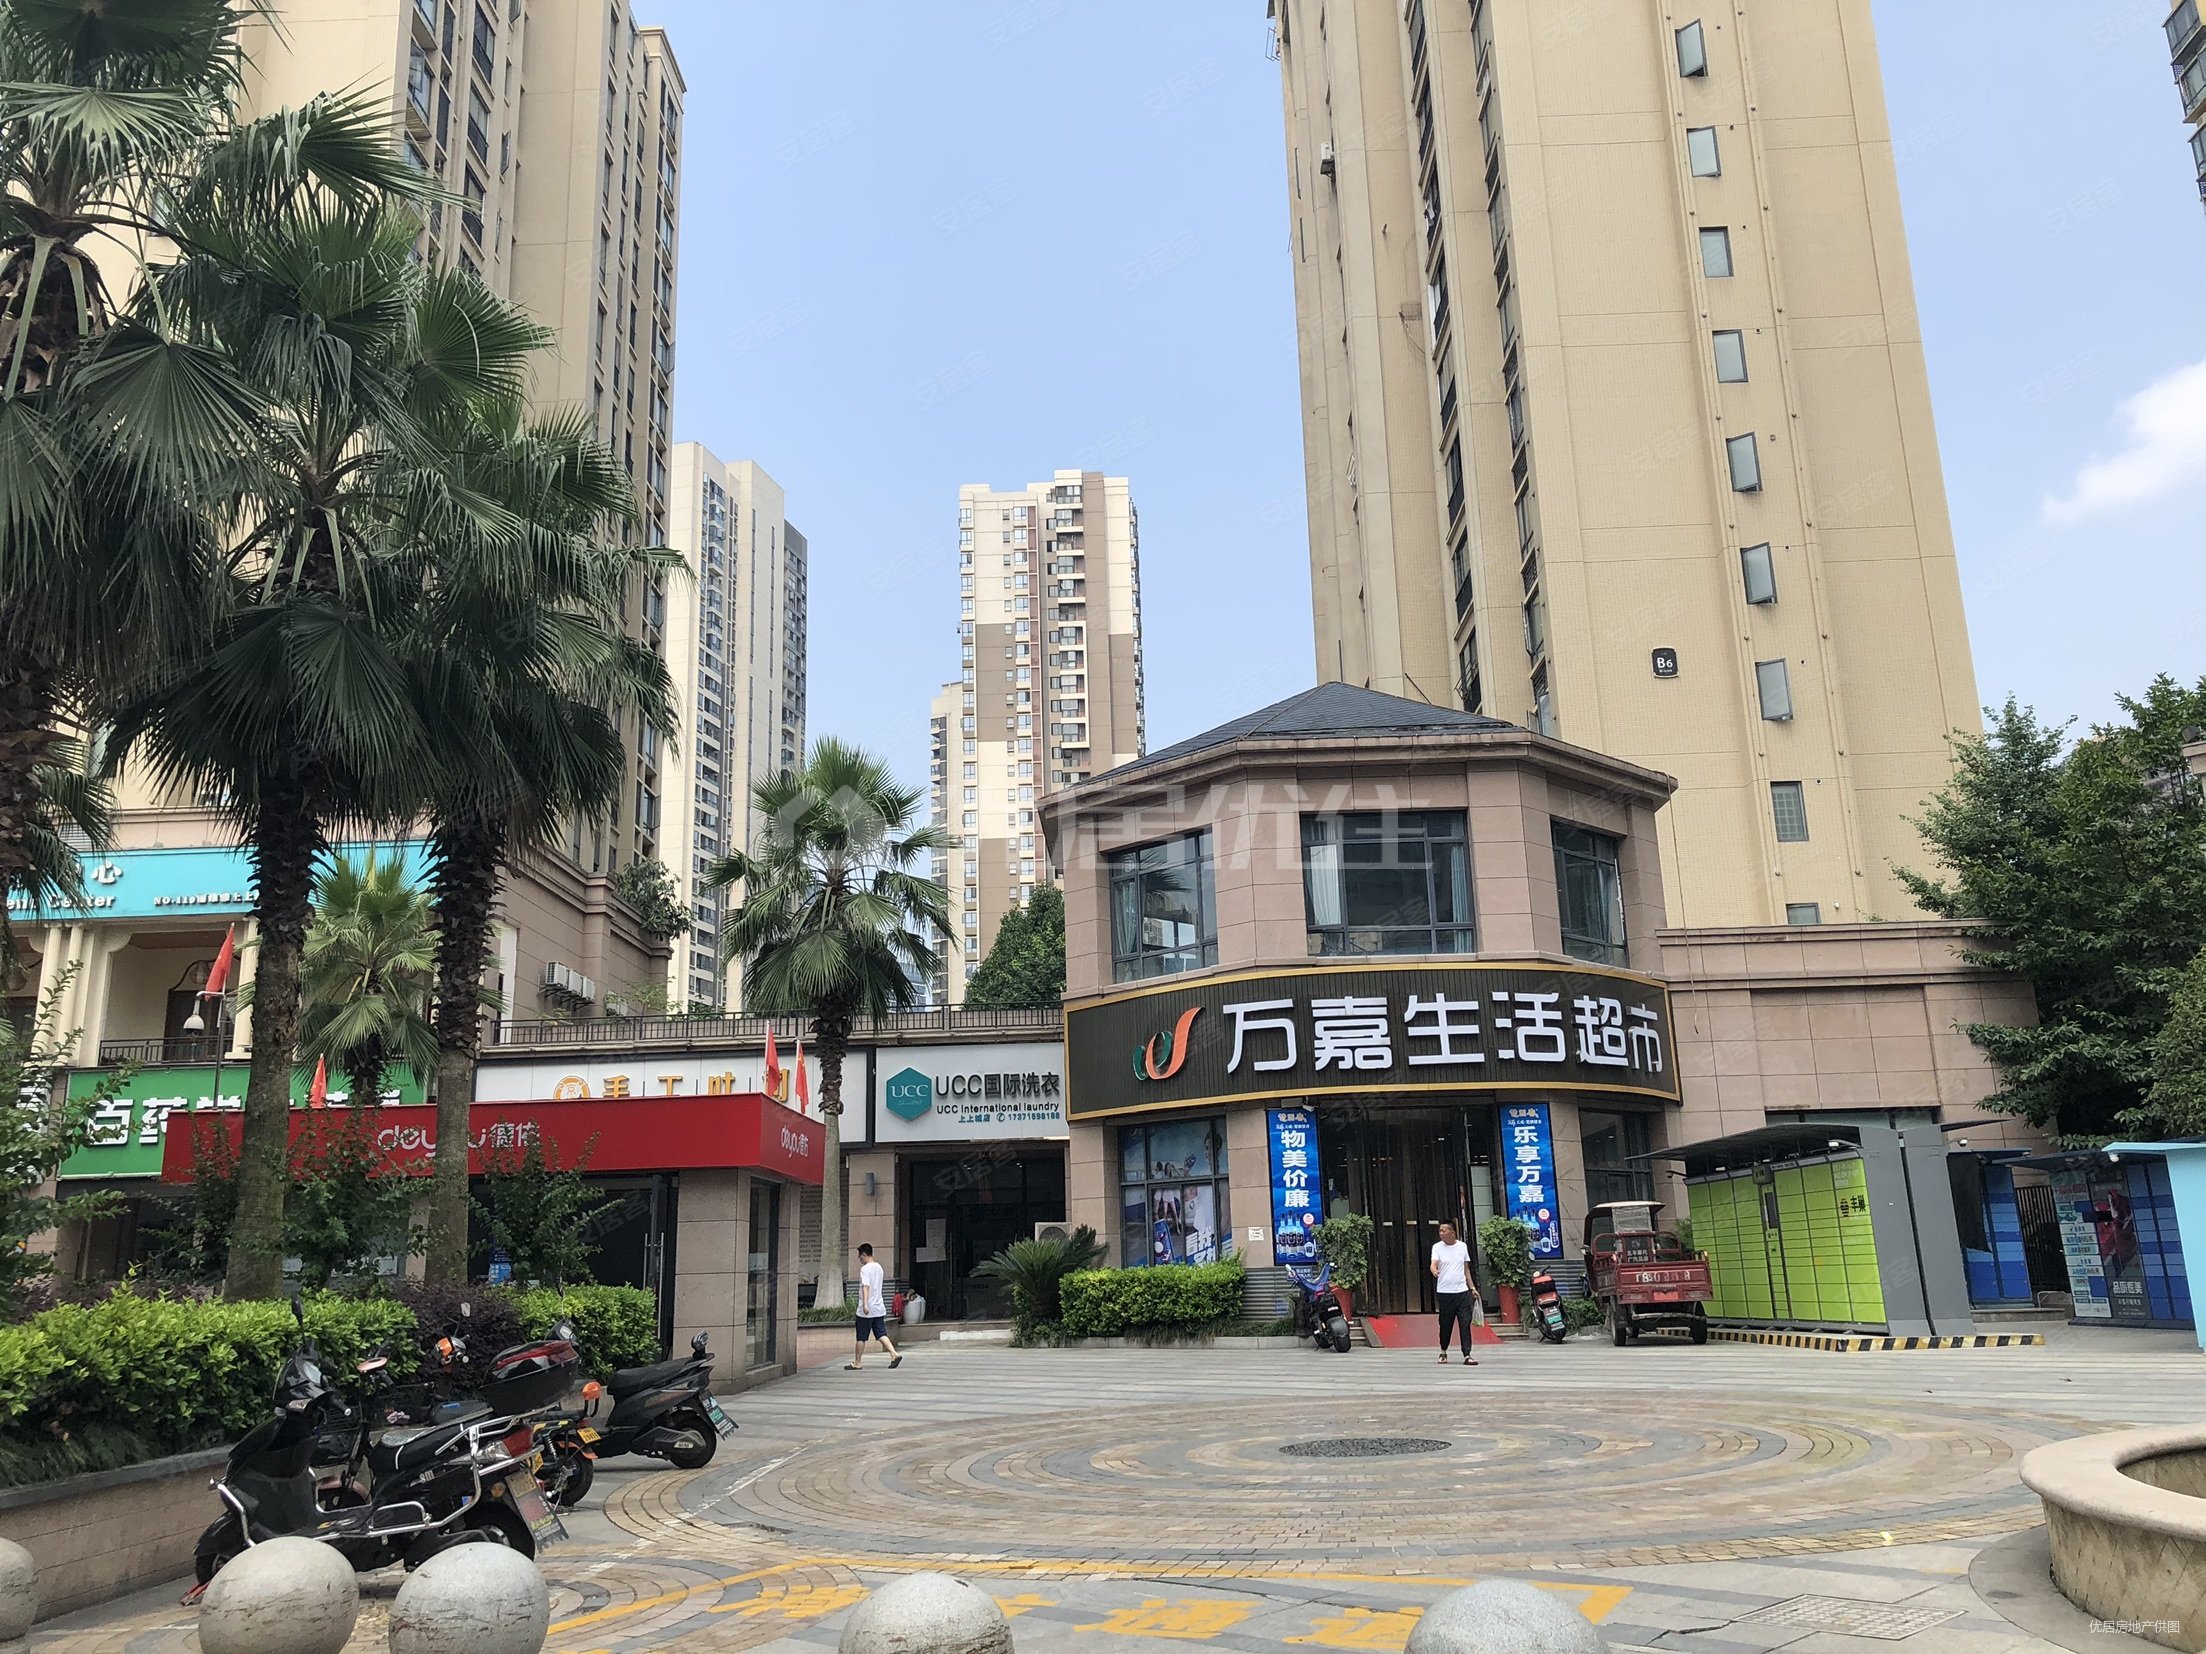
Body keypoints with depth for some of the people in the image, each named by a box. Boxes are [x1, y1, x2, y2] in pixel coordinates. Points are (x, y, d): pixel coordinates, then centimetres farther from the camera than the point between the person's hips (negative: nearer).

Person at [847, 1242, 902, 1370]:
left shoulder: (865, 1269, -13)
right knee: (881, 1334, 5)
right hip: (879, 1308, 7)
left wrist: (865, 1304, -33)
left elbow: (866, 1286, -25)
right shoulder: (878, 1267, 13)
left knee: (861, 1337, 4)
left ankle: (857, 1363, 13)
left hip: (866, 1310, -7)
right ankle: (894, 1354, -12)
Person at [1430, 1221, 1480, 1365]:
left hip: (1462, 1291, 2)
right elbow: (1434, 1264, -13)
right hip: (1444, 1292, -2)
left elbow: (1466, 1269, 16)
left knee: (1465, 1324, -6)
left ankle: (1467, 1355, -5)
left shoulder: (1462, 1246, 8)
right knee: (1445, 1324, 5)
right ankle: (1443, 1351, 25)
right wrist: (1434, 1271, -37)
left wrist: (1472, 1288, 13)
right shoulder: (1437, 1247, 0)